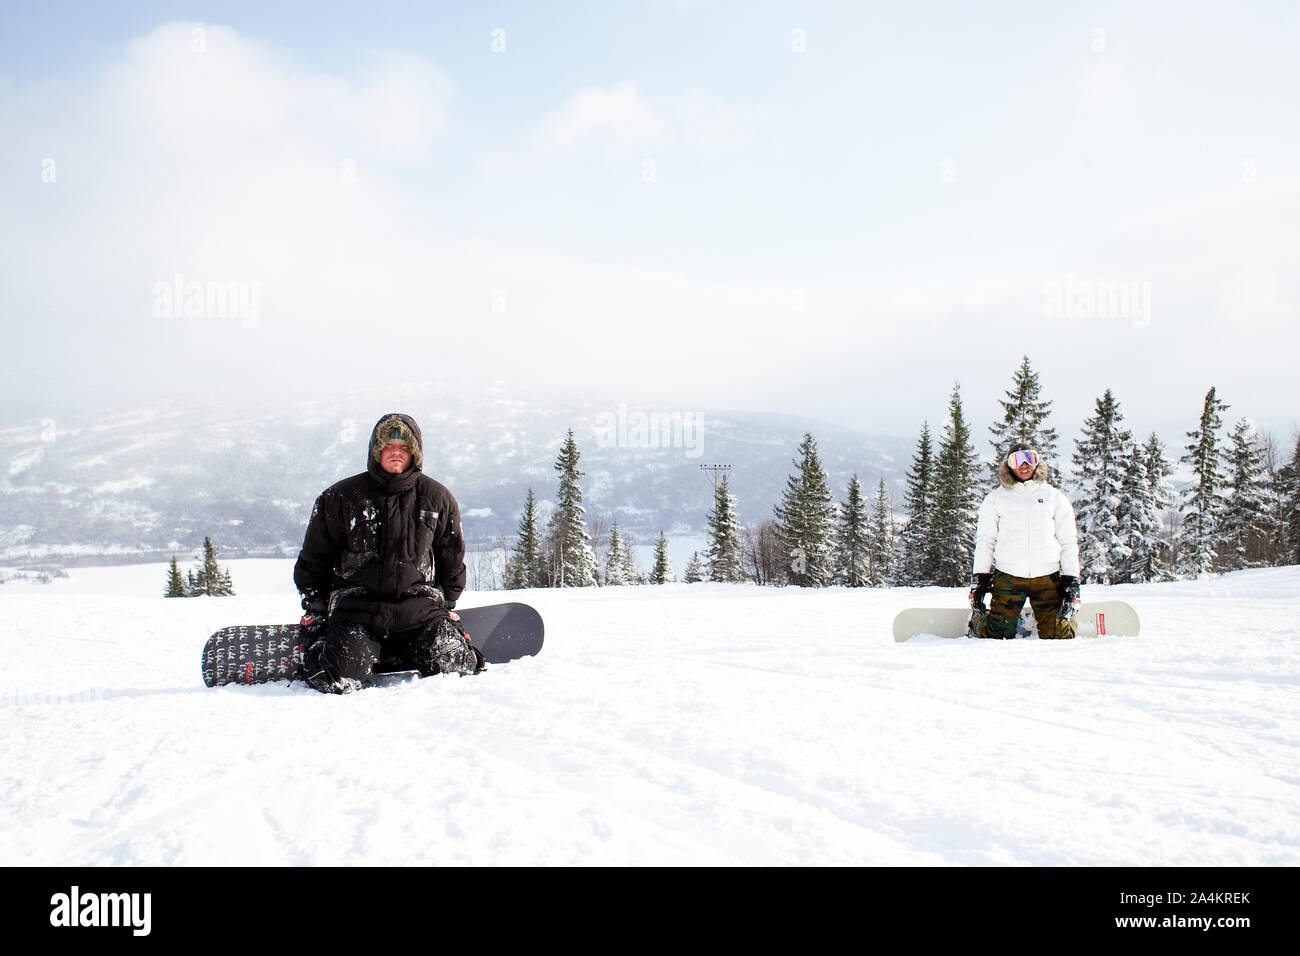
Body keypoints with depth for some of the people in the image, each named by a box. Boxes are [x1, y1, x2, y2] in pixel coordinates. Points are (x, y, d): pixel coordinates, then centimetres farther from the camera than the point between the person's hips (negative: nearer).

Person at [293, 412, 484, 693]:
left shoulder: (436, 498, 8)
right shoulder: (341, 498, 5)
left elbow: (451, 558, 18)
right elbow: (313, 560, 13)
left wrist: (447, 604, 15)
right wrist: (315, 608, 9)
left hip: (418, 605, 1)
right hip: (356, 606, -1)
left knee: (452, 668, -21)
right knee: (342, 680, -22)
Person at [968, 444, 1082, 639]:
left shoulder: (1055, 497, 10)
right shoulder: (996, 498, 8)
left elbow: (1069, 543, 11)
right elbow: (985, 541, 8)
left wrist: (1071, 580, 3)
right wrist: (979, 578, 0)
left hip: (1048, 578, 1)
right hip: (1008, 577, -1)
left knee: (1057, 635, -2)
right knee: (996, 634, -5)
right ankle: (976, 617, 28)